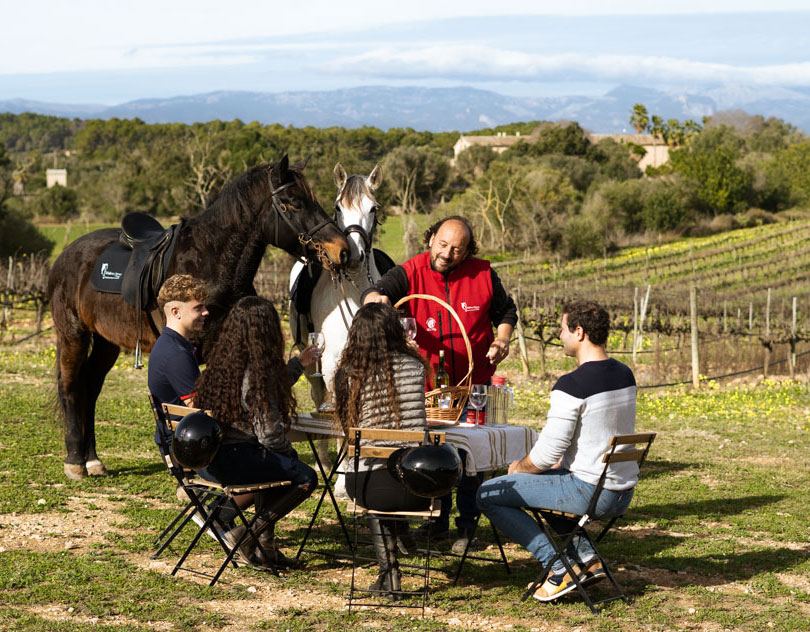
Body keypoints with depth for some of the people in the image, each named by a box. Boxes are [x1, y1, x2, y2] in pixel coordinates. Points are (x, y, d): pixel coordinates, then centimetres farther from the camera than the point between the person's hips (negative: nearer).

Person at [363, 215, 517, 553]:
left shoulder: (482, 274, 0)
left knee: (469, 455, 2)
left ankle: (468, 525, 13)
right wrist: (376, 299, -47)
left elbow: (505, 310, 16)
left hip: (473, 385, 0)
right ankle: (438, 520, 24)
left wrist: (502, 339, -2)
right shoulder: (411, 272, -6)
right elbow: (375, 292, -23)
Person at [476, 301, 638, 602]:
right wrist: (563, 462, 20)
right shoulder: (625, 375, 6)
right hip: (623, 494, 9)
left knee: (488, 495, 2)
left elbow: (546, 455, -18)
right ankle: (585, 557, 19)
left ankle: (559, 568, -2)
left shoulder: (571, 385, -19)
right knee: (545, 478, 34)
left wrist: (519, 467, 3)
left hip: (588, 492, -9)